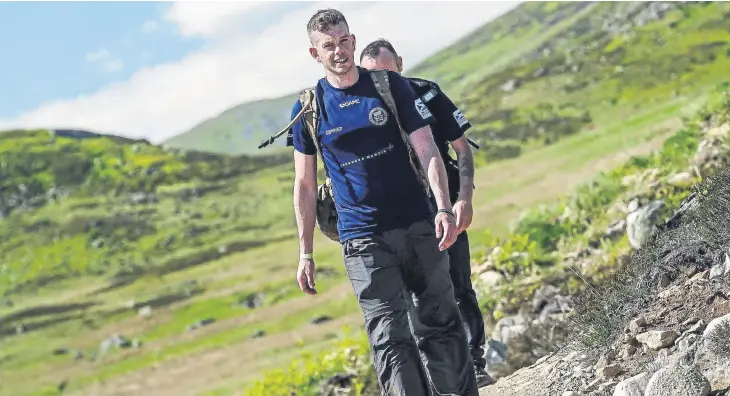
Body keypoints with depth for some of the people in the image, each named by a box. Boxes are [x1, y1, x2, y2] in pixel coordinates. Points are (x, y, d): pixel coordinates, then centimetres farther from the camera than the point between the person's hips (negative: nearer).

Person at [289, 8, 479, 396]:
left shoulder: (391, 85, 1)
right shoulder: (307, 109, 2)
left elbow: (427, 150, -3)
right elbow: (305, 184, 8)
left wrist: (443, 208, -17)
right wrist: (305, 253, 5)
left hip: (418, 225, 1)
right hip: (363, 239, -1)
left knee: (440, 324, 7)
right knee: (389, 337, -10)